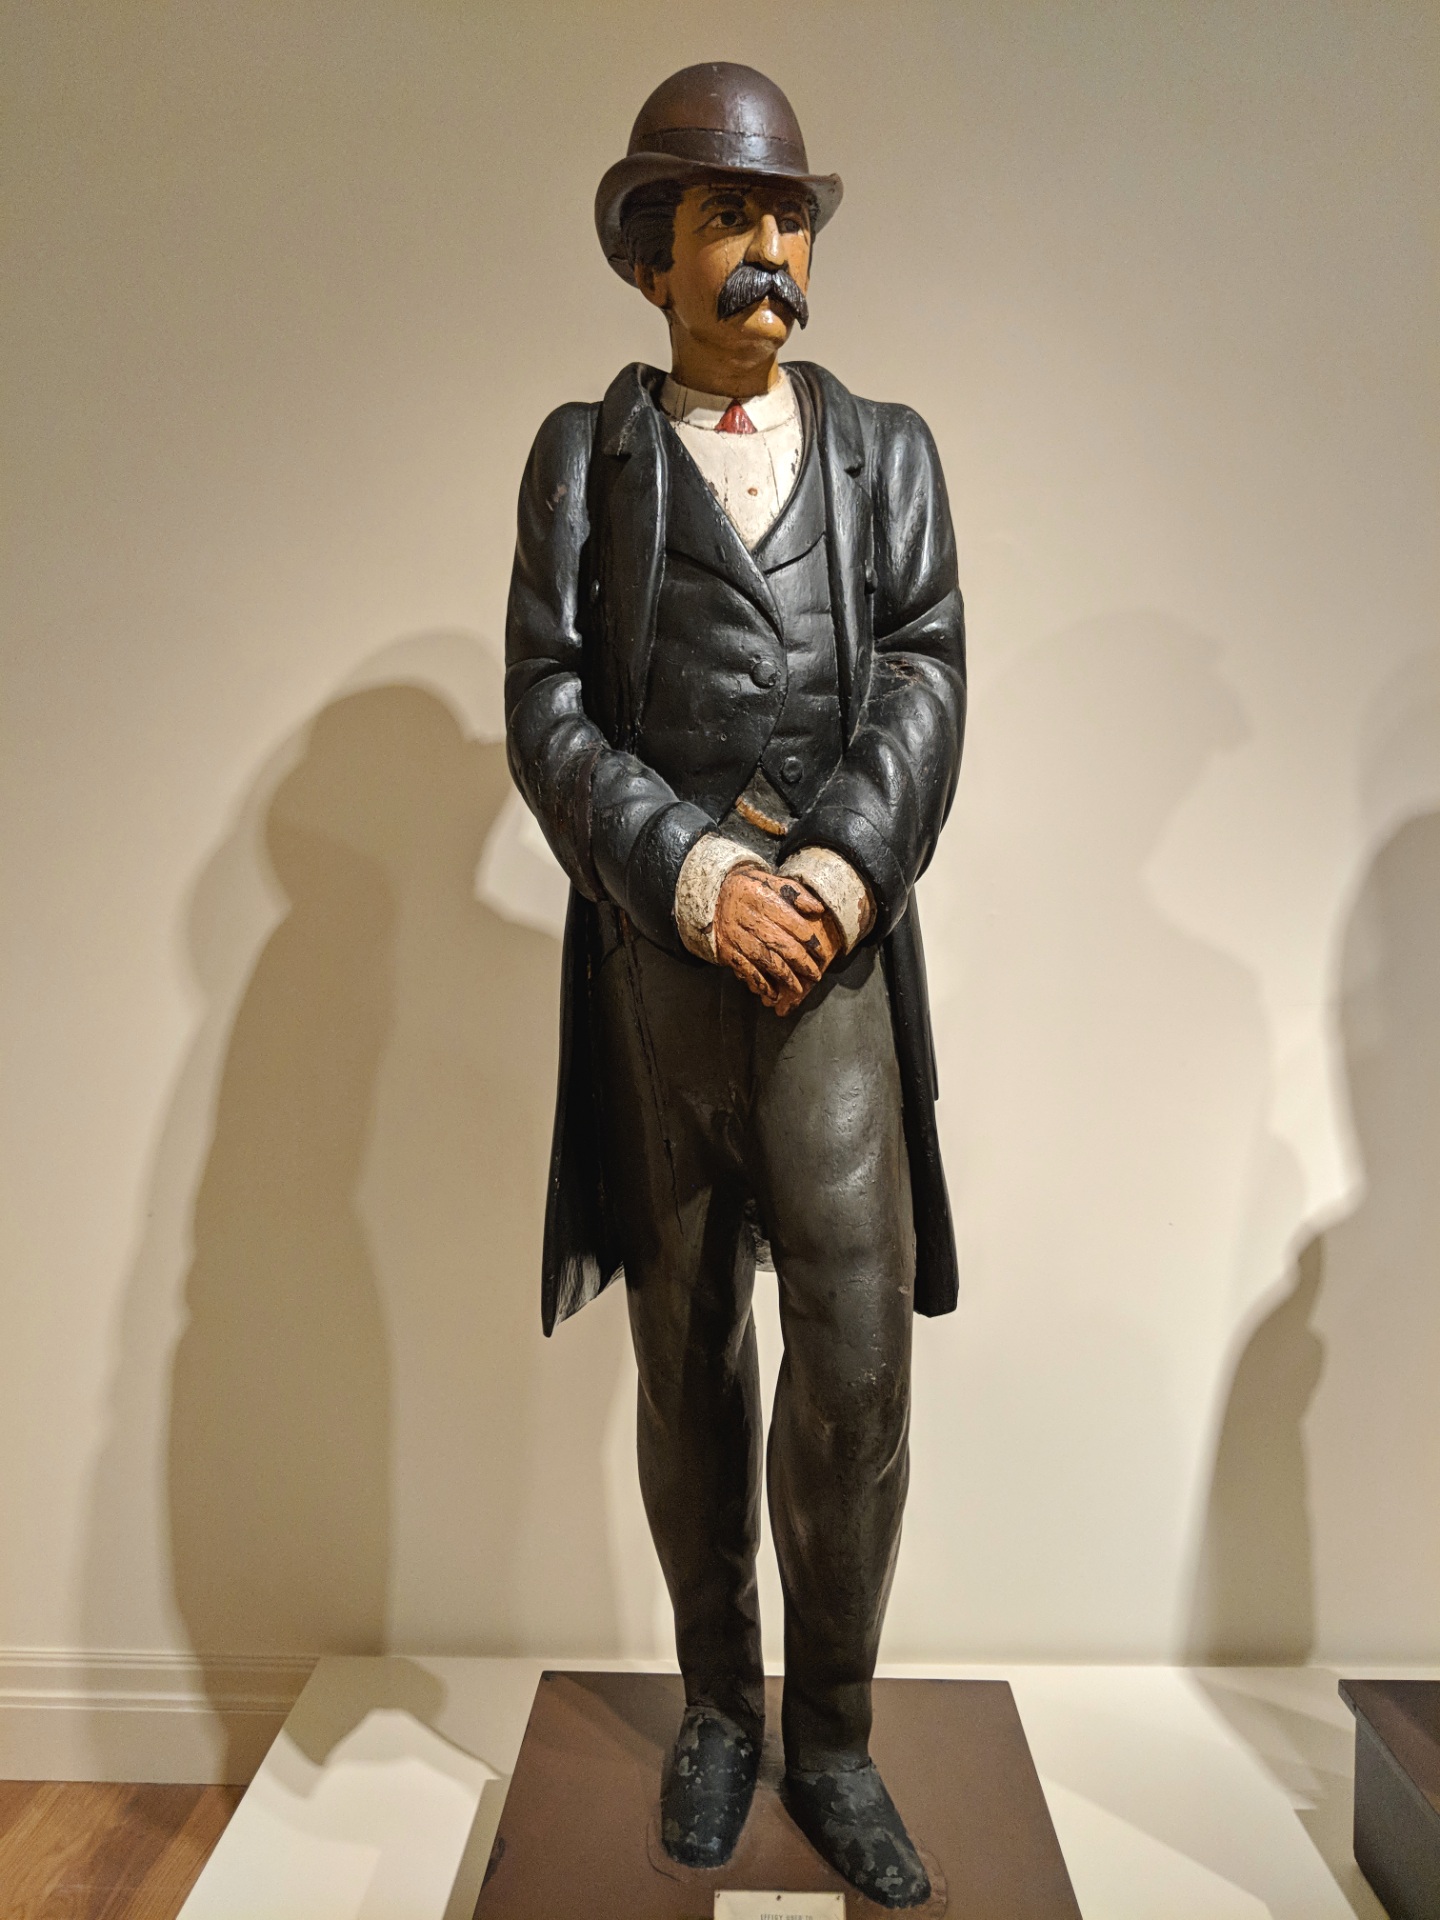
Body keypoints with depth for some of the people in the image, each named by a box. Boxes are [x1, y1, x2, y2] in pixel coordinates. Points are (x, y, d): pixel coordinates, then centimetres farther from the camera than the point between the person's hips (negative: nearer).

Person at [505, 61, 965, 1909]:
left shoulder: (888, 450, 16)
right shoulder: (582, 453, 12)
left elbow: (924, 679, 4)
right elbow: (548, 708, 0)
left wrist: (838, 868, -12)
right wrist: (699, 876, -13)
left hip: (837, 941, 1)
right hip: (651, 948, 0)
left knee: (855, 1359, -4)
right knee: (688, 1365, 10)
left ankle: (831, 1736, 18)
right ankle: (717, 1708, 30)